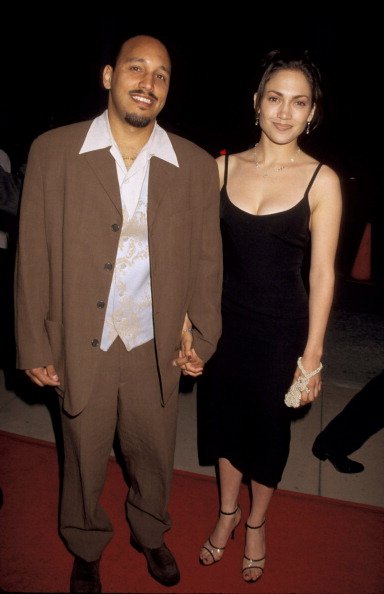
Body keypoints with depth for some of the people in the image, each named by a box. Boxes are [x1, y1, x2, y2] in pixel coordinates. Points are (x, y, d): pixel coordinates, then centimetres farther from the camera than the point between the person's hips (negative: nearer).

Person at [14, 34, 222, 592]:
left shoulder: (196, 165, -4)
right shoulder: (53, 151, -7)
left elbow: (206, 258, 2)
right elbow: (34, 255, -6)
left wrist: (201, 338, -1)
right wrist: (34, 345, -4)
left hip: (157, 348, 1)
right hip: (81, 345, -1)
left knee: (153, 455, 21)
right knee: (84, 459, 20)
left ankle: (151, 533, 52)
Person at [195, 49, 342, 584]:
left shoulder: (322, 181, -9)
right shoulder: (222, 167, -2)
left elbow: (322, 273, -8)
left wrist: (312, 354, -7)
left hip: (281, 327, -2)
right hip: (225, 319, 3)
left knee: (269, 427, 16)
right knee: (224, 418, 18)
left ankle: (256, 522, 44)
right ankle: (227, 512, 46)